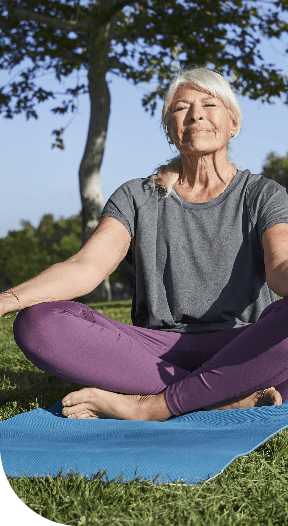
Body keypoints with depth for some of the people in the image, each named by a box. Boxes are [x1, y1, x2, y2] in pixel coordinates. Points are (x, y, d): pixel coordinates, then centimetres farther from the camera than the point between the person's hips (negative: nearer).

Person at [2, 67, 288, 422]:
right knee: (37, 323, -24)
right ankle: (232, 396, -25)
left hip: (241, 353, -1)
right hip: (158, 350, 2)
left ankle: (152, 405, -26)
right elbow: (86, 266, -4)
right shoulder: (137, 197, 11)